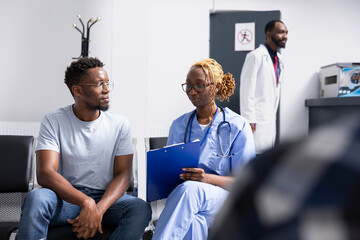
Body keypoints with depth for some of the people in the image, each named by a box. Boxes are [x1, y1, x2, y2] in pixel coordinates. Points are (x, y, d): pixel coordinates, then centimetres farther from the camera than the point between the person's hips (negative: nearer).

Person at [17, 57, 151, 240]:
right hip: (66, 197, -1)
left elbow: (123, 175, -3)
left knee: (141, 208, -29)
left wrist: (99, 209, -22)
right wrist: (86, 203, -30)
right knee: (36, 197, -33)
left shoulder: (120, 124, 2)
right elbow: (45, 173, -15)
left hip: (106, 197, 2)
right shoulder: (53, 121, -3)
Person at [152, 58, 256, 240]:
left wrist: (208, 178, -20)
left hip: (225, 199, -2)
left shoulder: (238, 126, 2)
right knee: (193, 223, -37)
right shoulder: (178, 126, 15)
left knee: (190, 189, -38)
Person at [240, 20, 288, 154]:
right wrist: (249, 120, -18)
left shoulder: (278, 59, 16)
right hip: (258, 120, -8)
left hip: (271, 119, 9)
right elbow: (247, 90, -14)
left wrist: (273, 115, 17)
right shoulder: (256, 56, -10)